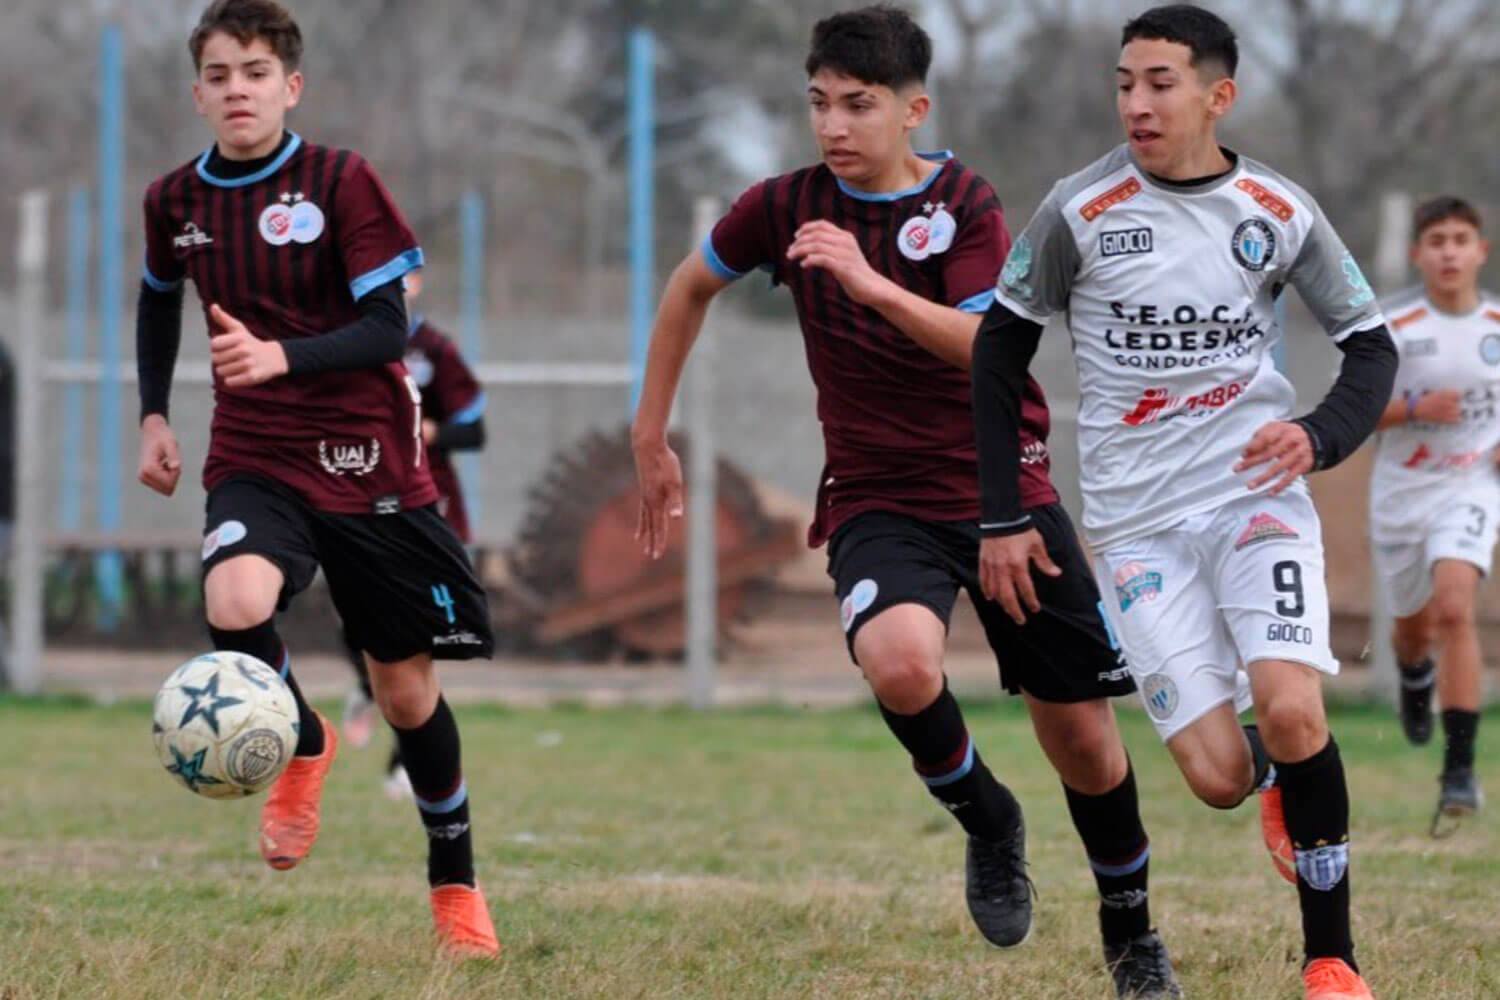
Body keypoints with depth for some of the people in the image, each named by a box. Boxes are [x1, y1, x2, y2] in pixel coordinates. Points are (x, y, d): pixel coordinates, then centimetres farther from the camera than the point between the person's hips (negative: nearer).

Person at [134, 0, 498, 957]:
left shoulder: (343, 182, -9)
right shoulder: (176, 199, 3)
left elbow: (388, 328, -13)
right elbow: (160, 298, 24)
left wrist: (280, 357, -28)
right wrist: (153, 416, 15)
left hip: (367, 463, -2)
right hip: (255, 464, 2)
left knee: (407, 689, 5)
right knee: (235, 609, -31)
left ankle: (455, 882, 28)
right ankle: (304, 745, 2)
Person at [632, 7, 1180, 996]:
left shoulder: (967, 205, -9)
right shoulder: (787, 206, -2)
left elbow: (989, 347, -24)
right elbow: (693, 285, 17)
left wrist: (871, 284, -37)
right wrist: (651, 437, 17)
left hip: (1005, 489, 0)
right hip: (878, 499, 0)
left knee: (1082, 737, 2)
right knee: (901, 663, -33)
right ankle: (985, 820, -2)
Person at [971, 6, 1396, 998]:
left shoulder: (1281, 213, -1)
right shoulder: (1080, 210, -5)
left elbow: (1371, 348, 7)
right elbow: (1000, 350, 5)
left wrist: (1319, 436, -14)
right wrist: (1002, 518, 3)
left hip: (1255, 492, 0)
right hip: (1138, 523, 0)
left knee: (1290, 711, -23)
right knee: (1218, 776, -11)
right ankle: (1283, 783, 29)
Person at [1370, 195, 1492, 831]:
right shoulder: (1390, 326, -9)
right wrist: (1415, 407, -22)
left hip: (1471, 488, -1)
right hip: (1402, 490, 1)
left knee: (1454, 608, -24)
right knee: (1414, 626, 17)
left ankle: (1460, 769, -23)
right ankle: (1416, 677, 58)